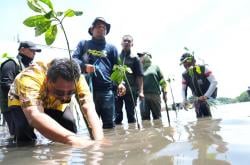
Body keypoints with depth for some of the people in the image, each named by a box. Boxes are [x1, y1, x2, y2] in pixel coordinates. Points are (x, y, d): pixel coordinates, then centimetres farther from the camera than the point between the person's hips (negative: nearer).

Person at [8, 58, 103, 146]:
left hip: (55, 104, 3)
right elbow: (35, 117, -57)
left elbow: (89, 108, -40)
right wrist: (72, 139, -70)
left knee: (71, 128, -19)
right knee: (26, 136, -29)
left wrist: (99, 141, -56)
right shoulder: (30, 78, -44)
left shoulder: (76, 78, -33)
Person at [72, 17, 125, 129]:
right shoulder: (83, 44, 19)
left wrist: (120, 83, -7)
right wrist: (84, 66, -15)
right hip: (88, 89, 0)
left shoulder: (111, 47, 18)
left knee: (109, 123, 0)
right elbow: (74, 59, 7)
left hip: (106, 90, 1)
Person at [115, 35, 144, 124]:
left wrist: (140, 91, -8)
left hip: (131, 91, -1)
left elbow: (139, 76, 1)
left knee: (131, 115, 7)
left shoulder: (135, 59, 6)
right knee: (117, 116, 4)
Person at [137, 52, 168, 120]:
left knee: (157, 116, 3)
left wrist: (165, 93, 2)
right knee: (145, 117, -2)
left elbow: (162, 81, 9)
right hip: (143, 96, 1)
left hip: (155, 95, -1)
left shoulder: (155, 67, 13)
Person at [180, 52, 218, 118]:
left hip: (209, 94, -3)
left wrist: (206, 96, -33)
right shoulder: (185, 75, -8)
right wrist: (184, 100, -22)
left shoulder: (203, 68, -21)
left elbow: (214, 82, -26)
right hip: (198, 97, 3)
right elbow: (183, 89, -4)